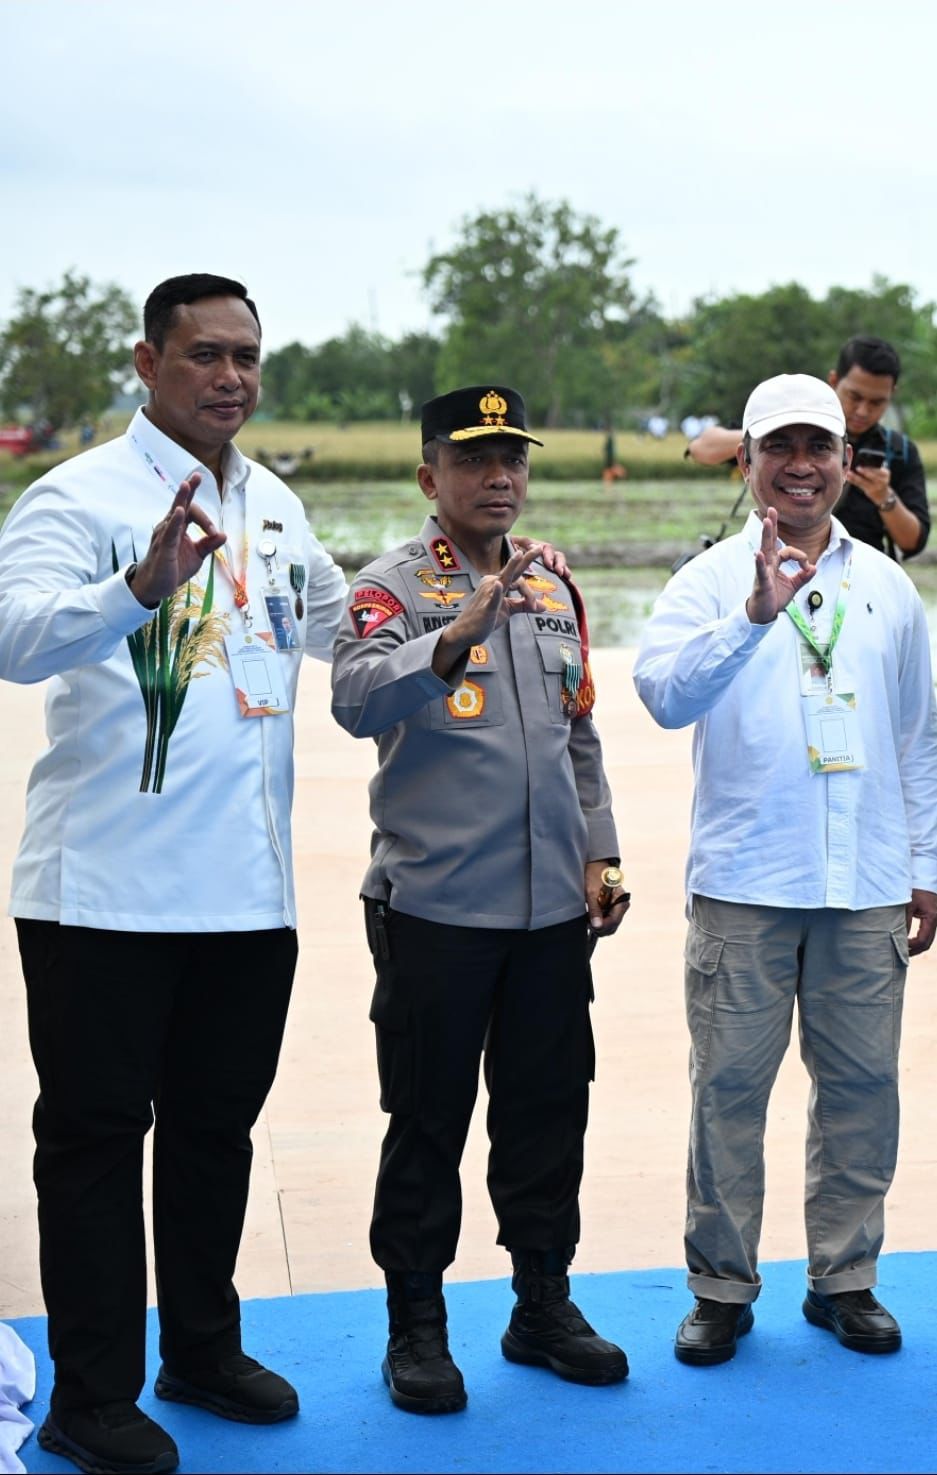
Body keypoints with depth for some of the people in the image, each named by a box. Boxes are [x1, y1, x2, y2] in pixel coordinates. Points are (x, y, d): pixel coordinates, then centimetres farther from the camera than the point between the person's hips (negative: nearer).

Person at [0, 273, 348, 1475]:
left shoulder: (275, 507, 12)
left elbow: (338, 620, 28)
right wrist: (141, 588, -44)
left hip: (249, 890, 7)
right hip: (107, 890, -6)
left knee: (217, 1126, 18)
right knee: (96, 1136, 5)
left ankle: (203, 1349, 35)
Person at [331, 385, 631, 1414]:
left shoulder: (553, 591, 13)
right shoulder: (392, 587, -5)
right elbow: (356, 699, -24)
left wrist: (597, 856, 12)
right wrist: (453, 640, -38)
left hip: (552, 906, 5)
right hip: (433, 905, -5)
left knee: (549, 1106, 12)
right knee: (428, 1119, 4)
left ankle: (543, 1303, 26)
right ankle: (416, 1323, 17)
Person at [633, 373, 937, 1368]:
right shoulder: (711, 581, 0)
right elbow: (664, 693, -18)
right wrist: (755, 614, -30)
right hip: (743, 883, -3)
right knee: (730, 1084, 2)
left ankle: (844, 1278, 22)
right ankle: (722, 1286, 14)